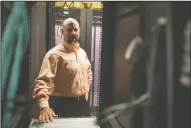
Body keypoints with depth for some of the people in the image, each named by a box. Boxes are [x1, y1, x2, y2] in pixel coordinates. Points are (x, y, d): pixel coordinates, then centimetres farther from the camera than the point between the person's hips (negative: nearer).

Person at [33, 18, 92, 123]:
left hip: (82, 103, 7)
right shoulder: (54, 54, -18)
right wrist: (44, 106, -40)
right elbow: (43, 80, -27)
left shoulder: (82, 52, 6)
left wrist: (86, 90, 12)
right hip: (63, 105, -7)